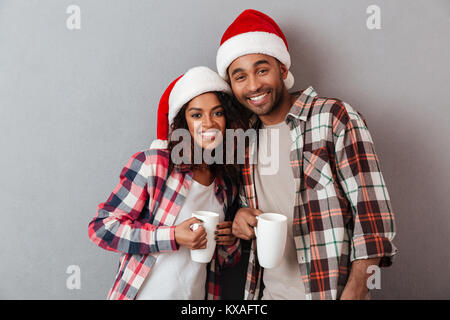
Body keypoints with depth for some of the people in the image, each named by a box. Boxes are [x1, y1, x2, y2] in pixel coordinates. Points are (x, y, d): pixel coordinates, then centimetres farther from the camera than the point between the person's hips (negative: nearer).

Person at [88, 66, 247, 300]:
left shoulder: (228, 183, 0)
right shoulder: (152, 164, -16)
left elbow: (224, 261, 10)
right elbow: (101, 227, -15)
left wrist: (230, 243, -12)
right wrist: (172, 237, -22)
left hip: (199, 294, 4)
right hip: (142, 293, -4)